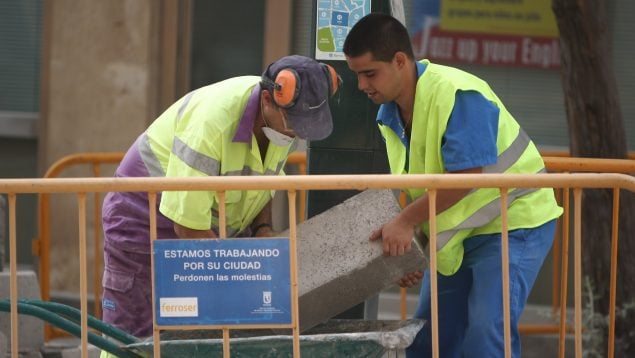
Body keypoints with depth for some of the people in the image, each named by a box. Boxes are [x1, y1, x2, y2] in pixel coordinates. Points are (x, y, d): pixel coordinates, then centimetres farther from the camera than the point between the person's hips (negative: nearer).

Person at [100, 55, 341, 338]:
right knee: (134, 337, -7)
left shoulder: (283, 117, -10)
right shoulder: (211, 123, -34)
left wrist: (262, 230, -10)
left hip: (216, 229, 7)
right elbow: (188, 225, -30)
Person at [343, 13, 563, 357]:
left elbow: (466, 177, -30)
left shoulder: (456, 95, -26)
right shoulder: (390, 115, 2)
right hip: (456, 232, 9)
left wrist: (406, 221, -26)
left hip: (513, 221, -9)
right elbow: (415, 186, 10)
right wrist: (406, 246, -1)